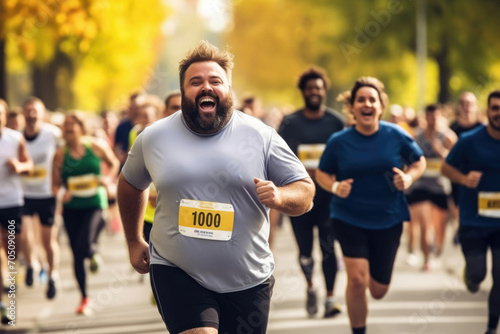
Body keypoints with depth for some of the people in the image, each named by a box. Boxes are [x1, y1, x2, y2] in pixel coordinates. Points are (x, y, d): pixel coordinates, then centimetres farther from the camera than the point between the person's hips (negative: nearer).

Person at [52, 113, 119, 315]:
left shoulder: (96, 146, -3)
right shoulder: (60, 155, -1)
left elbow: (114, 163, 14)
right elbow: (55, 185, 4)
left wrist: (109, 178, -5)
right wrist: (62, 193, -17)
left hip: (95, 204, -2)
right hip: (71, 209, 2)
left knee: (85, 246, -23)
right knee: (77, 255, 6)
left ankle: (94, 254, 17)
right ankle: (84, 299, 20)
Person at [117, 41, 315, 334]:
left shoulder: (261, 137, -2)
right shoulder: (153, 138, 2)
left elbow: (305, 191, 1)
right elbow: (131, 184, 21)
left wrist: (279, 197, -20)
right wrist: (134, 241, 22)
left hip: (247, 282, 1)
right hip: (177, 274, -1)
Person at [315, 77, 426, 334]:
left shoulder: (396, 136, -6)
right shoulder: (339, 141, -6)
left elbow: (419, 162, 7)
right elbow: (321, 174, 5)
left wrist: (409, 177, -14)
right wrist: (335, 187, -16)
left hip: (388, 220, 2)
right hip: (349, 218, -1)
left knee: (378, 290, 9)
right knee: (357, 279, -18)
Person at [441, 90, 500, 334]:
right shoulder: (470, 140, -10)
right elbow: (446, 168, 0)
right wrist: (464, 179, -19)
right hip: (473, 220, -1)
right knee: (478, 273, 0)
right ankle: (471, 275, 39)